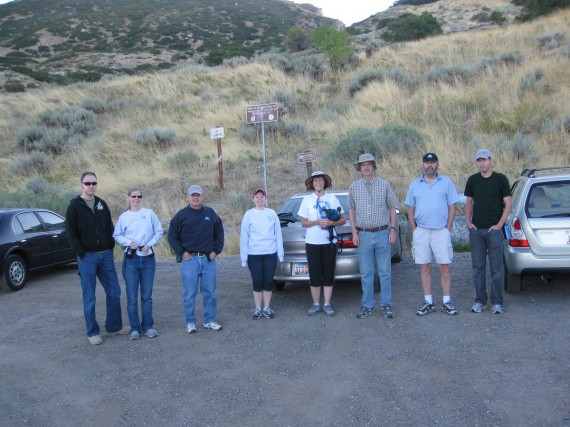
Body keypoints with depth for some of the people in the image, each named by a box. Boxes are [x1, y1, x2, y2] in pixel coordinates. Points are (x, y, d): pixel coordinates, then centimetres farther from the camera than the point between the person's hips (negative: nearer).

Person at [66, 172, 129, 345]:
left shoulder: (102, 204, 11)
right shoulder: (74, 206, -3)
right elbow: (71, 233, -7)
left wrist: (111, 248, 4)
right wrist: (81, 253, -12)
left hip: (106, 255, 5)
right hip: (87, 257, -5)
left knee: (114, 292, 8)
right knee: (89, 297, 2)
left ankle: (114, 326, 22)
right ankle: (92, 332, 12)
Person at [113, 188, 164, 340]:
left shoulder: (149, 213, 2)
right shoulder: (123, 216, 2)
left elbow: (159, 231, 5)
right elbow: (117, 236, 5)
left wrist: (149, 244, -8)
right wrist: (129, 242, -12)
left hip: (148, 258, 1)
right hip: (131, 259, 0)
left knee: (147, 295, 7)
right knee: (132, 297, 1)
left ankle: (148, 326, 16)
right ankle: (135, 328, 10)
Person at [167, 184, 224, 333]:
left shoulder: (210, 213, 7)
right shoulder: (181, 215, -1)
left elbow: (219, 232, 15)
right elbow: (172, 236, 1)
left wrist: (216, 250, 6)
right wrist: (182, 252, -6)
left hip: (208, 259, 3)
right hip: (189, 259, -3)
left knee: (210, 292, 6)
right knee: (189, 294, 1)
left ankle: (209, 320, 17)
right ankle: (190, 322, 11)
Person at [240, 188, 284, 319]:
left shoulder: (272, 213, 5)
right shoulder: (249, 214, 2)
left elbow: (278, 234, 6)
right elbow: (244, 236, 2)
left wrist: (280, 253, 2)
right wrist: (243, 257, -2)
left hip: (270, 253, 1)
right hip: (253, 254, -1)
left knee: (268, 281, 5)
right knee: (257, 282, 3)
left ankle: (267, 308, 16)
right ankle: (258, 308, 14)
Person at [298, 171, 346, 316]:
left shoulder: (332, 199, 5)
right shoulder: (307, 200, 4)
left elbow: (343, 220, 5)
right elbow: (303, 222, 1)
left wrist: (332, 222, -14)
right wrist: (318, 222, -15)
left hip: (329, 242, 0)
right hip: (312, 243, 0)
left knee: (328, 275, 4)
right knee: (314, 275, 4)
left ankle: (327, 304, 11)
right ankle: (316, 304, 14)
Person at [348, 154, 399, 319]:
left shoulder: (384, 185, 2)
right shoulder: (354, 187, 6)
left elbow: (393, 208, 5)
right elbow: (351, 210, 9)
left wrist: (393, 229, -2)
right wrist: (354, 232, 2)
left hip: (383, 233, -1)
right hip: (363, 235, 1)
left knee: (385, 272, 4)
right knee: (366, 273, 6)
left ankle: (386, 304, 14)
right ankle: (367, 305, 15)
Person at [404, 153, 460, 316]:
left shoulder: (446, 182, 5)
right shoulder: (415, 185, 10)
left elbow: (452, 207, 3)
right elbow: (410, 210, 11)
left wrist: (448, 229, -4)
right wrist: (414, 230, 2)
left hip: (441, 231, -2)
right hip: (421, 231, 2)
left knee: (444, 267, 0)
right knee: (425, 268, 6)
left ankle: (447, 302, 7)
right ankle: (428, 302, 13)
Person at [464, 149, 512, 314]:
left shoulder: (500, 179, -2)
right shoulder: (472, 180, 7)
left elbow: (508, 203, -2)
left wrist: (500, 224, -9)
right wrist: (468, 221, 3)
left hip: (494, 230, -3)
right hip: (476, 230, 3)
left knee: (496, 268, 1)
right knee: (478, 267, 7)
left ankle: (497, 303, 9)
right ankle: (480, 301, 15)